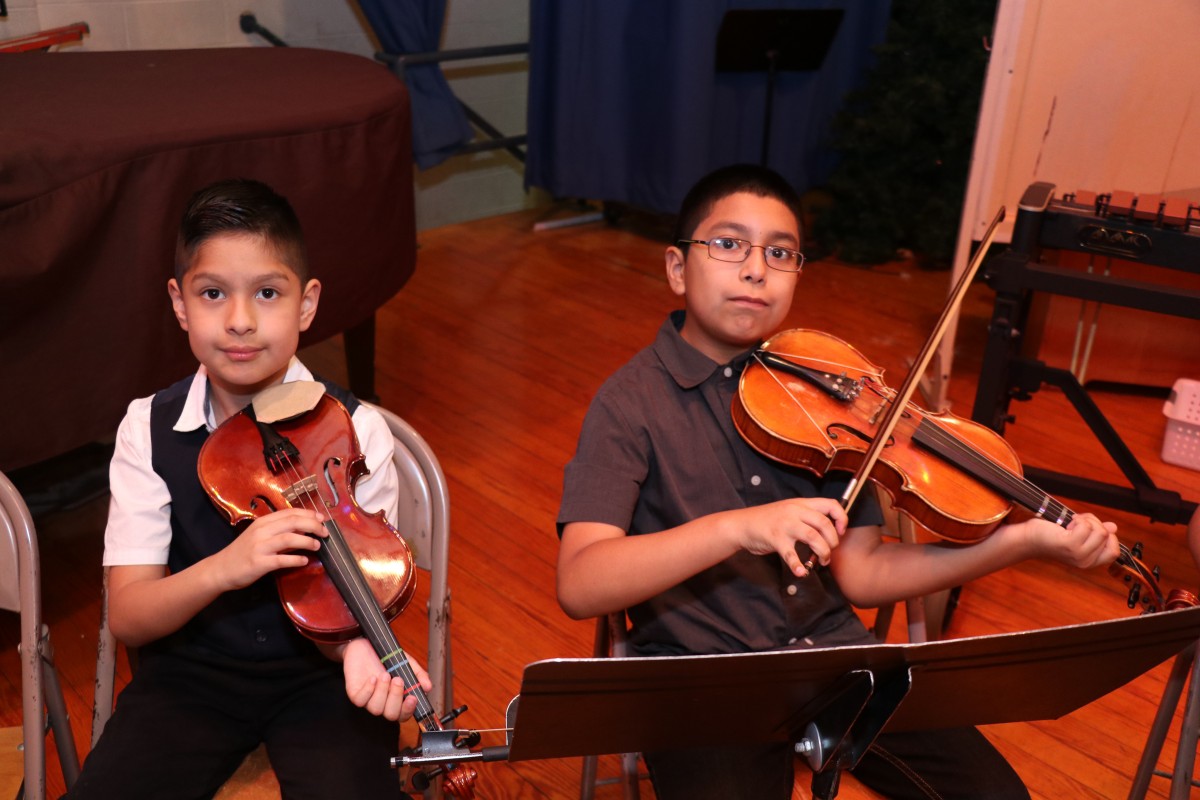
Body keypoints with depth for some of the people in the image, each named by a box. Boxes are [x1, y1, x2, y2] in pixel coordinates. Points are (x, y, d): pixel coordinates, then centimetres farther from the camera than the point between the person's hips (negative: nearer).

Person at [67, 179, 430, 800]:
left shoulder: (354, 430, -10)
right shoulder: (149, 430, -5)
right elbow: (126, 618, -8)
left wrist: (358, 645, -31)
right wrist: (224, 568, -28)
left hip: (317, 672, -2)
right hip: (191, 671, 2)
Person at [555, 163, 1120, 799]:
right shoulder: (632, 400, -8)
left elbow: (857, 571, 2)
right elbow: (578, 586, -22)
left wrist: (1027, 540, -7)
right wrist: (737, 527, -34)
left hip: (833, 652, 4)